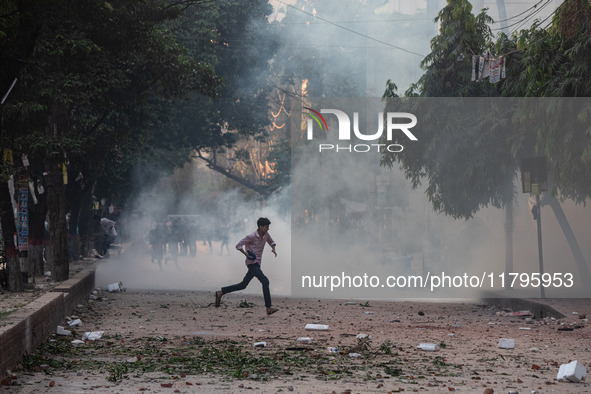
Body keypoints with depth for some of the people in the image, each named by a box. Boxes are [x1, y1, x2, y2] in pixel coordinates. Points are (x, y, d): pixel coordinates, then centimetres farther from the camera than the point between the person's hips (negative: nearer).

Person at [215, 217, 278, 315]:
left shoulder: (266, 234, 6)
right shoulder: (251, 237, -15)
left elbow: (271, 242, 24)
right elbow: (238, 245, -9)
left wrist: (273, 249, 2)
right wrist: (246, 254, -20)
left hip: (257, 263, 9)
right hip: (252, 263, -9)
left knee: (243, 285, 14)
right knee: (265, 281, -21)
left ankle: (220, 292, 24)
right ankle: (269, 308, -24)